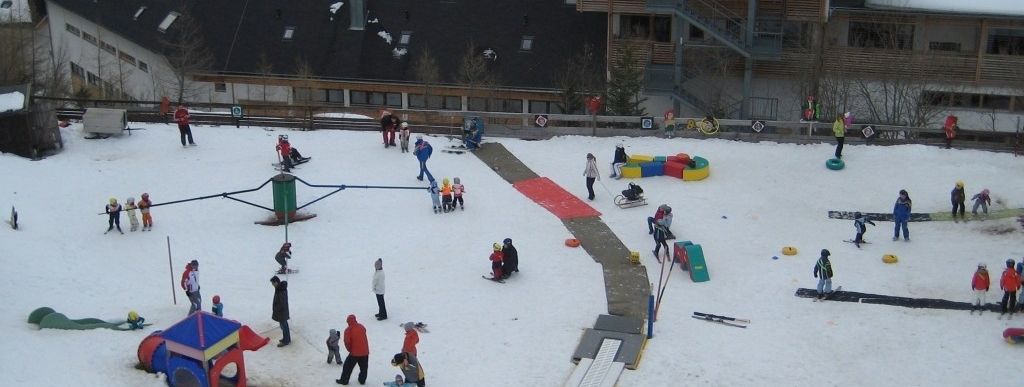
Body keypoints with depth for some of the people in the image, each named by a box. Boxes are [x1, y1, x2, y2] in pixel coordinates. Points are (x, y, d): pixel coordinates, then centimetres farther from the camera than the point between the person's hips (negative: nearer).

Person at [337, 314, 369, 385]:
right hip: (365, 351, 4)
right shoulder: (361, 327, 4)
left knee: (348, 366, 13)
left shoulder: (348, 330, -12)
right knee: (364, 367, 21)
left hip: (355, 353, -4)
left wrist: (349, 349, 4)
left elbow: (347, 342, -15)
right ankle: (362, 380, 29)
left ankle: (344, 380, 22)